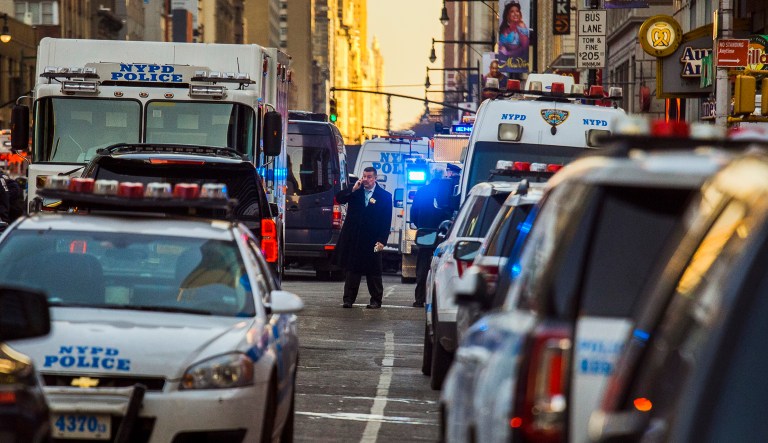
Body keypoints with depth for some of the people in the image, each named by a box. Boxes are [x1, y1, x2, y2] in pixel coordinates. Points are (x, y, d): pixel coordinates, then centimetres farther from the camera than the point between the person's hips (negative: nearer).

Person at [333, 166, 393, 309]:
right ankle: (349, 299, 10)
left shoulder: (384, 196, -1)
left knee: (373, 272, 3)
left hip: (372, 240, -2)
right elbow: (339, 198, -1)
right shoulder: (355, 191, 8)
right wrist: (353, 189, -11)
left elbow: (386, 221, -3)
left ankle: (376, 301, 12)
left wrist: (382, 240, -10)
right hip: (353, 238, 2)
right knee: (352, 270, 5)